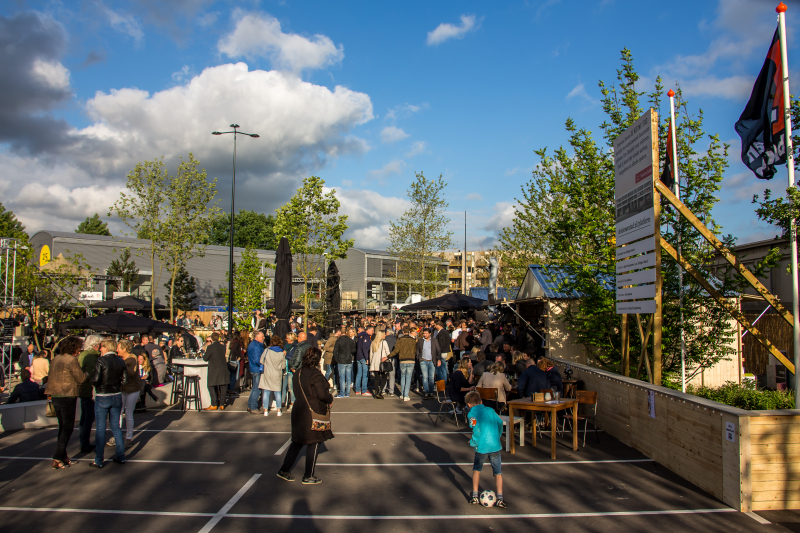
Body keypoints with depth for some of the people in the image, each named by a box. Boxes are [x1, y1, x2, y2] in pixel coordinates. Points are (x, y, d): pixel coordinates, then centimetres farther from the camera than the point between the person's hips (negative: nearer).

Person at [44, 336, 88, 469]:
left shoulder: (56, 358, 10)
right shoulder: (72, 360, -14)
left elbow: (51, 376, 15)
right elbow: (81, 378, -10)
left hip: (55, 396, 8)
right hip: (67, 397, -8)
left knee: (63, 427, 16)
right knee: (67, 428, -1)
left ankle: (63, 456, 21)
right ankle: (57, 459, -4)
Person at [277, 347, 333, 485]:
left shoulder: (299, 373, 6)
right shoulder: (316, 375, -19)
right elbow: (323, 394, -21)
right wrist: (331, 399, 1)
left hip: (298, 411, 8)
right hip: (313, 414, -8)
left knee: (297, 442, 18)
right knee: (314, 444, 5)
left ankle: (284, 470, 22)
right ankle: (308, 476, 11)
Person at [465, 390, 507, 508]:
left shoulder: (471, 414, -5)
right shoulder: (490, 410, 8)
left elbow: (477, 430, -15)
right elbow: (500, 422, 9)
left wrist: (473, 442, -1)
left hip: (481, 446, -2)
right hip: (495, 445, 2)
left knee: (476, 470, 19)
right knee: (498, 472, 10)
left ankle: (475, 497, 23)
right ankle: (500, 499, 5)